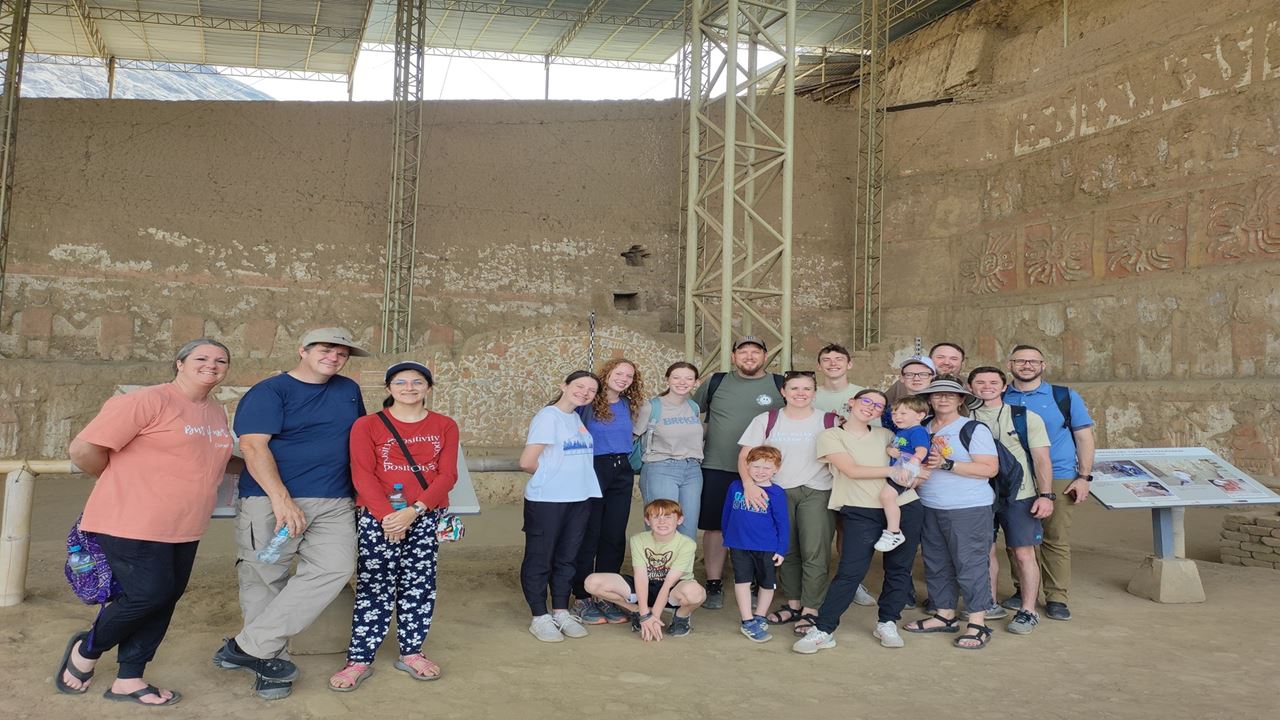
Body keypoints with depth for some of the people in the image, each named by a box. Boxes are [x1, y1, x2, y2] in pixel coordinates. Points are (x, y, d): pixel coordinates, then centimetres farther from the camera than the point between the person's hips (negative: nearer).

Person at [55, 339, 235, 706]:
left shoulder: (218, 414, 10)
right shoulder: (146, 401, -16)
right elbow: (83, 449, -16)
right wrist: (125, 483, -2)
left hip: (184, 529, 8)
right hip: (134, 524, -8)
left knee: (166, 598, 9)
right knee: (149, 595, -7)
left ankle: (128, 679, 24)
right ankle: (85, 649, 22)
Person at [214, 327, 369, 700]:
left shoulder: (349, 390, 15)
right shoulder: (268, 392, -3)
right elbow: (254, 446, -14)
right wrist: (281, 498, -25)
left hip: (334, 505, 4)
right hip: (270, 501, -4)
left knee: (335, 567, -15)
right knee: (265, 579, 1)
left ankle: (249, 647, -10)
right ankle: (271, 661, 18)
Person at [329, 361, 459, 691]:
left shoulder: (445, 426, 6)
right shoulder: (367, 425, 2)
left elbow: (447, 475, -2)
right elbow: (362, 475, -6)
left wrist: (413, 511, -15)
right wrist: (386, 515, -19)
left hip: (426, 517, 2)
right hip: (376, 517, -2)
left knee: (419, 586, 7)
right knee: (374, 587, -2)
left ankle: (411, 653, 20)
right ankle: (359, 660, 6)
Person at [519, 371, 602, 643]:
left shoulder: (577, 418, 11)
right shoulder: (549, 416, -12)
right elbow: (527, 462, -17)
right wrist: (548, 476, -2)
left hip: (579, 498, 8)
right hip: (546, 501, -8)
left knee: (567, 558, 15)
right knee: (539, 559, 4)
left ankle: (561, 612, 26)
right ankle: (540, 618, 14)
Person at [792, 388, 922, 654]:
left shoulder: (886, 435, 16)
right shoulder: (831, 436, 2)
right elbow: (852, 470, -9)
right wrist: (896, 471, -9)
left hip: (904, 508, 5)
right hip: (861, 512, -5)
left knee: (899, 569, 8)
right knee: (849, 572, -10)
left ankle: (887, 623, 24)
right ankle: (823, 630, -4)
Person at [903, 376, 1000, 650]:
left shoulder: (974, 429, -6)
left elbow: (990, 468, -14)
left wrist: (947, 464, -20)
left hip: (969, 510, -7)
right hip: (929, 508, 7)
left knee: (970, 564, -5)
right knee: (936, 564, 12)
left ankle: (978, 624, 3)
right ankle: (945, 615, 25)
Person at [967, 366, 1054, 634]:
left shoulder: (1026, 418, -1)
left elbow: (1042, 459, -2)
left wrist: (1046, 495, -10)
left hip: (1019, 495, -2)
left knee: (1023, 553, -1)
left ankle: (1028, 611, 10)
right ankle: (990, 604, 24)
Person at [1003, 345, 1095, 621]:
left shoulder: (1065, 397, 4)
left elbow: (1084, 437, 5)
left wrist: (1084, 477, -3)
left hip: (1058, 478, -2)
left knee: (1056, 539, -2)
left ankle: (1056, 598, 8)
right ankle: (1023, 590, 19)